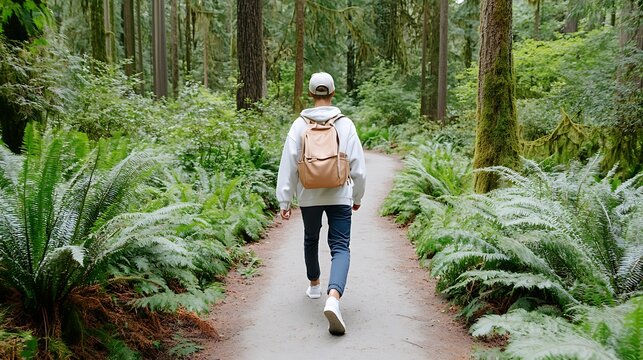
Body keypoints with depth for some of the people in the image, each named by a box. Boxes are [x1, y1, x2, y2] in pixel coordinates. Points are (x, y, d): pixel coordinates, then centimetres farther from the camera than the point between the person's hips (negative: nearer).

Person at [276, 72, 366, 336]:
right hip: (339, 195, -1)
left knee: (310, 239, 25)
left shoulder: (300, 125, -2)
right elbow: (357, 165, -1)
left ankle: (314, 284, 43)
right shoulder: (345, 124, -3)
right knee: (340, 247, -2)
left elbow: (288, 164, -4)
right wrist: (357, 196, 12)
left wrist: (284, 200, 1)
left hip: (309, 196, 2)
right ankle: (333, 297, -25)